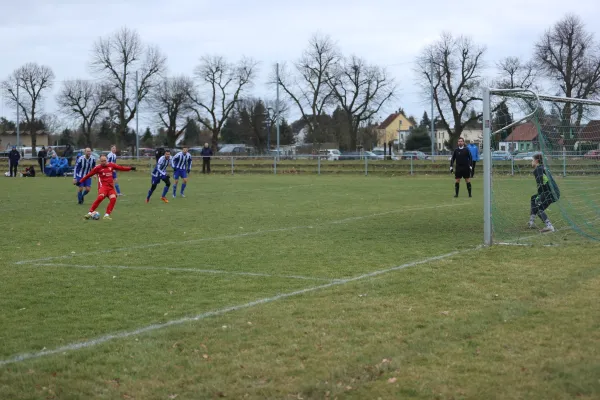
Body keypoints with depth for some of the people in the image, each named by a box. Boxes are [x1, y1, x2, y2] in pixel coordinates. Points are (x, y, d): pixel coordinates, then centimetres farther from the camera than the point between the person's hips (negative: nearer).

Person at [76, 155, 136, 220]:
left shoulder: (111, 165, 10)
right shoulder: (98, 168, 0)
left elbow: (120, 168, 19)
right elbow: (88, 175, 4)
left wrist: (130, 168, 19)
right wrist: (80, 181, 5)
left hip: (111, 187, 4)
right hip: (103, 186, -4)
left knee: (113, 198, -20)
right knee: (100, 197, -30)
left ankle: (107, 215, -14)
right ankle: (90, 213, -22)